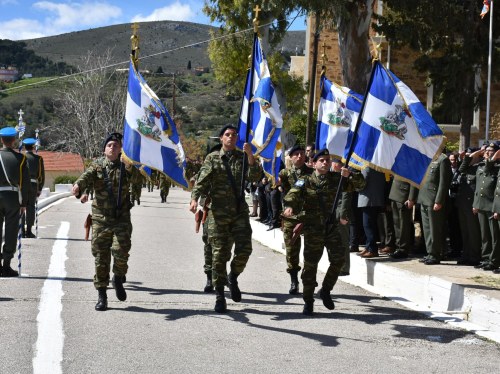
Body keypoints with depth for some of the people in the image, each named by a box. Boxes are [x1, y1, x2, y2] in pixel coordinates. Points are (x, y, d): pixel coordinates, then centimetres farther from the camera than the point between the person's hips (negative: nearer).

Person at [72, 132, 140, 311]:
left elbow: (135, 174, -17)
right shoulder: (97, 166, 4)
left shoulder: (125, 166, 4)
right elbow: (87, 176, -16)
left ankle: (118, 279, 15)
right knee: (100, 258, 4)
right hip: (100, 218, 1)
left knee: (121, 251, -15)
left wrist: (128, 164, -39)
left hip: (121, 219, -1)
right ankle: (101, 295, 15)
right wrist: (78, 185, -39)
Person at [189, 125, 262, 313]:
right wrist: (194, 199, -22)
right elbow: (201, 181, -5)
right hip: (218, 211, -1)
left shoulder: (243, 157, 9)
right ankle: (219, 295, 9)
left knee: (244, 248, -11)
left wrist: (250, 155, -15)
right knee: (219, 253, 0)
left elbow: (254, 177, -4)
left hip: (239, 211, 2)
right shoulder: (212, 158, 4)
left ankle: (233, 278, 18)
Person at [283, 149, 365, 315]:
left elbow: (360, 184, 8)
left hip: (332, 226, 3)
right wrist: (289, 206, -40)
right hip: (312, 228, -2)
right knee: (310, 264, 0)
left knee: (338, 259, -7)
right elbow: (293, 194, -17)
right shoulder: (306, 181, 0)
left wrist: (350, 175, -13)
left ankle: (325, 291, 15)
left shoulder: (336, 179, 8)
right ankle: (308, 301, 11)